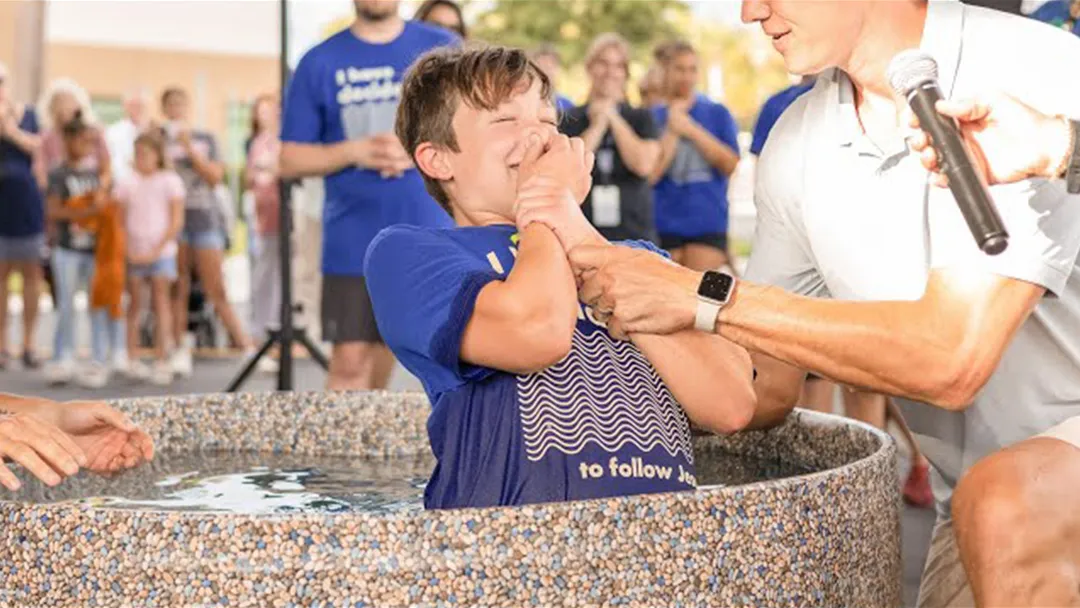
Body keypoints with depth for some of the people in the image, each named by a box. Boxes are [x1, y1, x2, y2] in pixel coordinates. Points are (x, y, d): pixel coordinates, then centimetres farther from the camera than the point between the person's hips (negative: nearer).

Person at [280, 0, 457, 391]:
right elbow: (290, 160, 4)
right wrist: (354, 152, -13)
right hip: (354, 244, -1)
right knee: (350, 363, 0)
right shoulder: (319, 63, 4)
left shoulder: (443, 49, 5)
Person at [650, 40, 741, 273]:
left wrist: (692, 131, -7)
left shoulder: (717, 113, 9)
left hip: (707, 222, -1)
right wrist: (672, 131, -9)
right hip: (665, 225, 1)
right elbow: (649, 173, -5)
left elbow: (730, 164, -3)